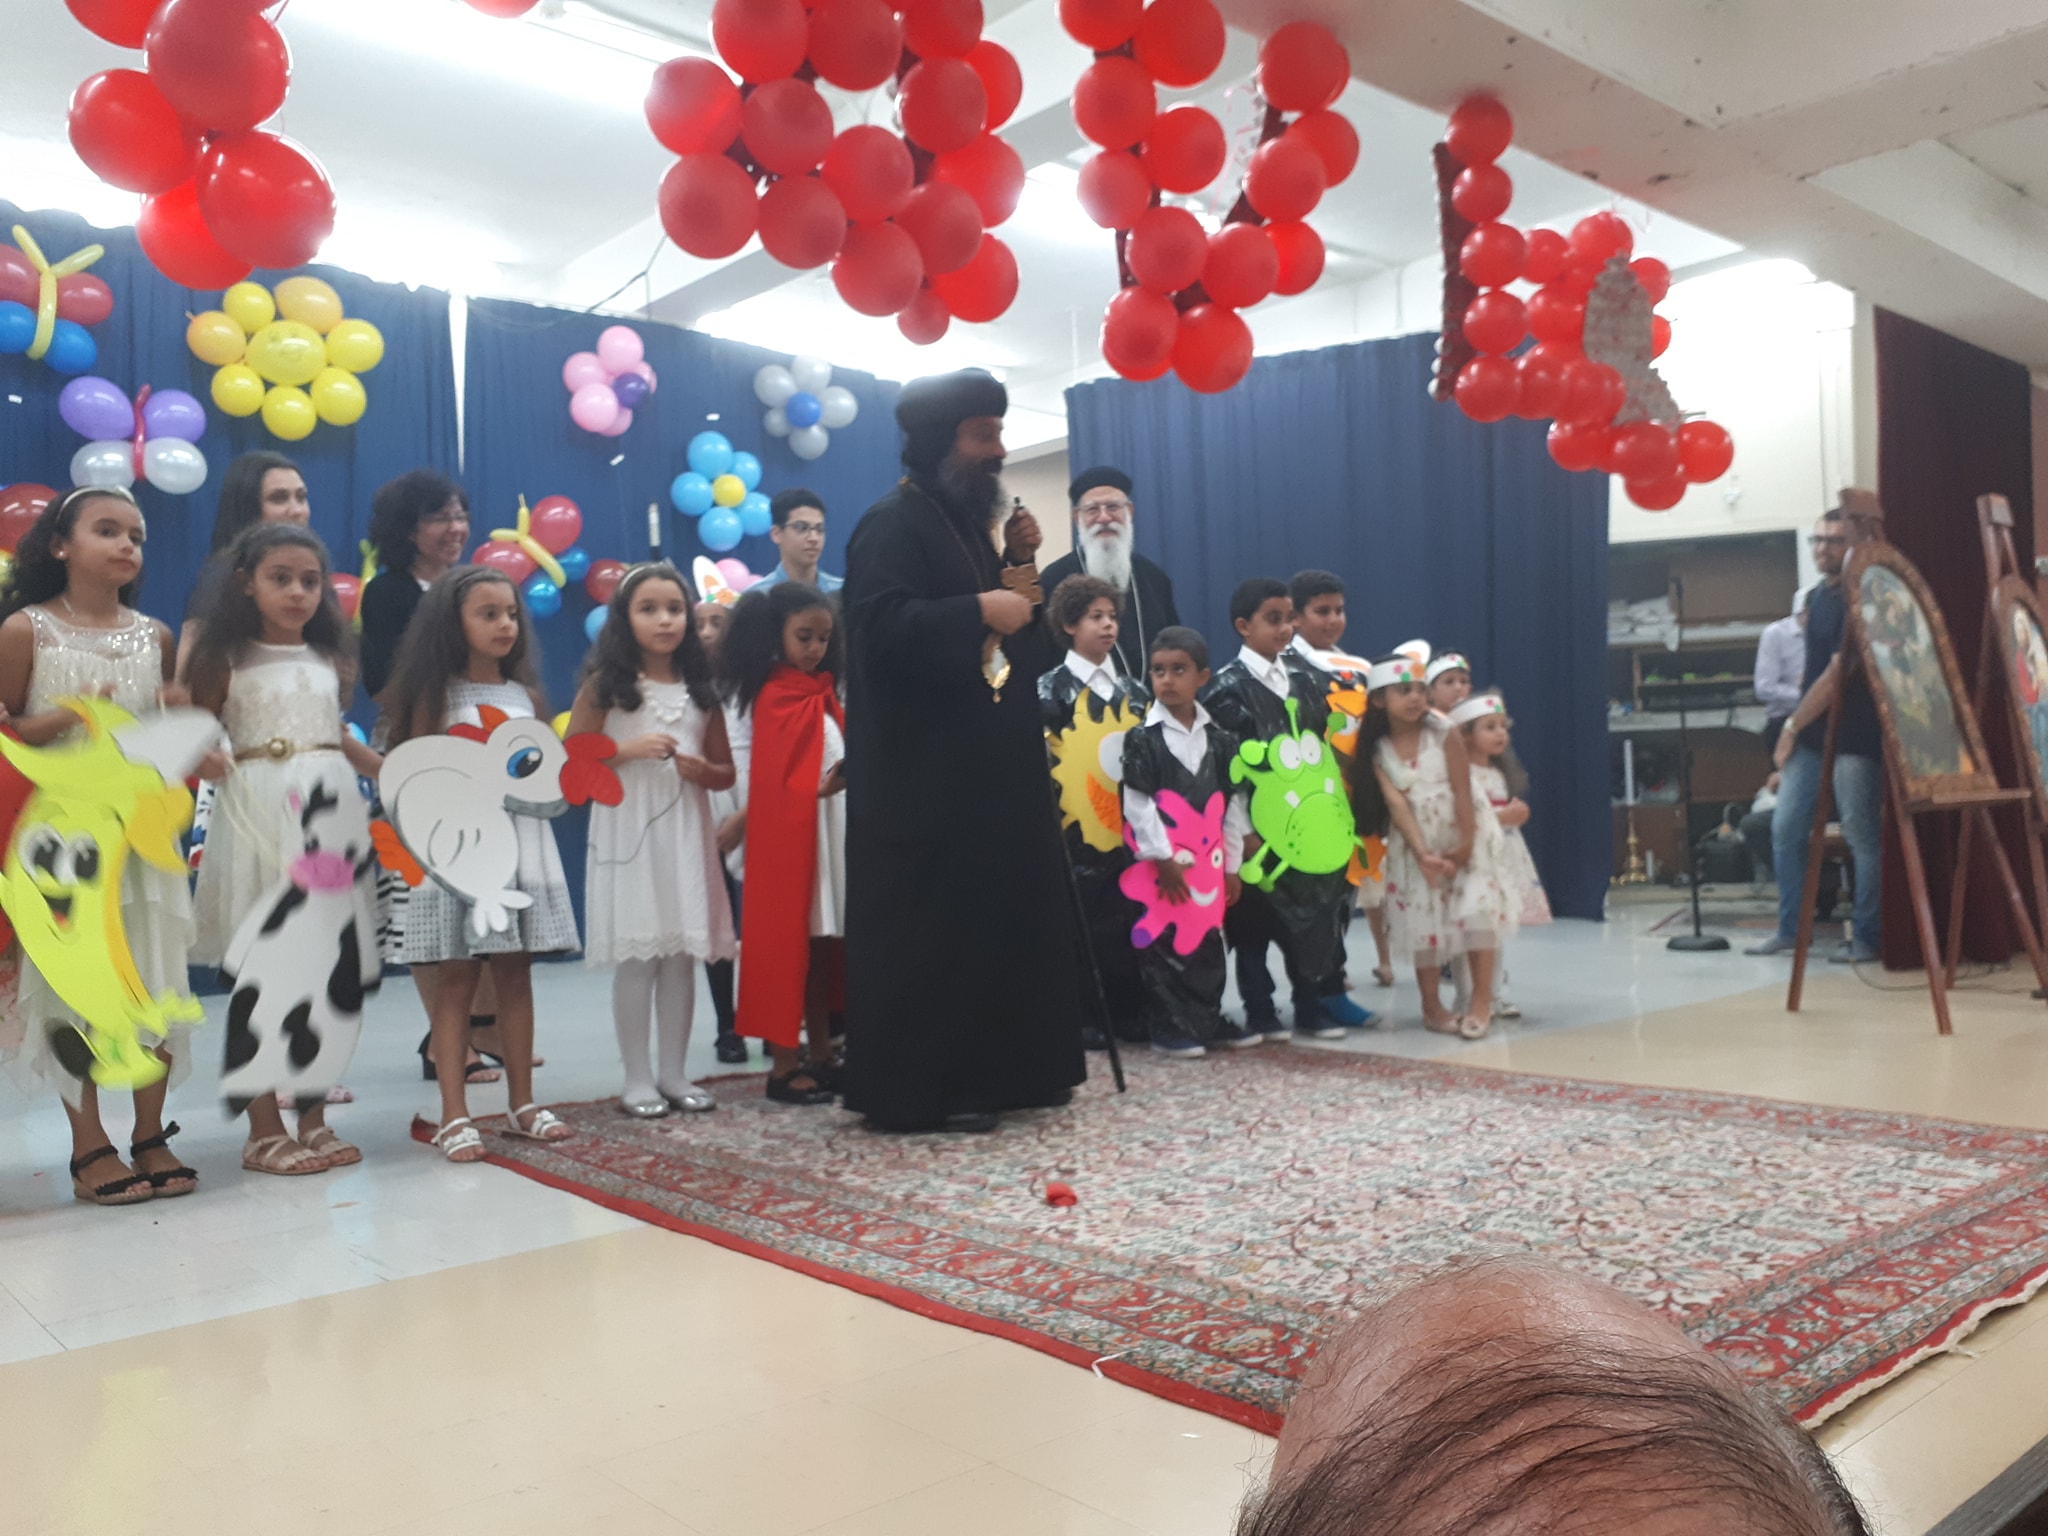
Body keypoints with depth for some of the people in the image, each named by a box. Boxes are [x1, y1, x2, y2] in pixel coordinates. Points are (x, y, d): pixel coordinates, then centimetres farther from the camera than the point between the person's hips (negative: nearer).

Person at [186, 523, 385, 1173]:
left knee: (329, 974, 6)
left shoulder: (327, 661, 11)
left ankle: (314, 1117, 17)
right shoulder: (227, 661, -1)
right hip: (259, 816, -4)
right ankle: (264, 1130, 8)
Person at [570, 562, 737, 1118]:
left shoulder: (700, 690, 10)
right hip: (627, 835, -3)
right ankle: (637, 1078, 9)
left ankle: (673, 1073, 17)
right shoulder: (604, 686, 0)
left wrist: (702, 770, -8)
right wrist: (629, 749, -15)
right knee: (636, 957, -1)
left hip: (686, 836, 4)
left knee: (683, 955, 6)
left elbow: (726, 771, 14)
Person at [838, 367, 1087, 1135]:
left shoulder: (968, 521, 17)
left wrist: (1018, 569, 3)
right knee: (925, 935, -4)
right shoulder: (892, 524, -11)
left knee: (1004, 918, 13)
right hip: (923, 778, -9)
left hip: (987, 770, 10)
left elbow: (1022, 641, 19)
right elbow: (879, 627, -26)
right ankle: (915, 1091, 5)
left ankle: (999, 1072, 24)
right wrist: (980, 611, -23)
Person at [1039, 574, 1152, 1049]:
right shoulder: (1052, 689, -2)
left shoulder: (1133, 690, 12)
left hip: (1129, 827, 4)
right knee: (1085, 927, 1)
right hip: (1078, 828, -4)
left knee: (1130, 924, 8)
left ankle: (1130, 1012, 18)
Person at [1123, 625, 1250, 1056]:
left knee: (1209, 942, 12)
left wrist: (1231, 864, 7)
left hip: (1208, 860, 5)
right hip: (1163, 863, -4)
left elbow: (1232, 802, 9)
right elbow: (1136, 804, -12)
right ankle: (1170, 1028, 11)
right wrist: (1163, 859, -14)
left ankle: (1210, 1019, 25)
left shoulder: (1217, 738, 6)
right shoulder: (1143, 738, -7)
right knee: (1164, 945, 1)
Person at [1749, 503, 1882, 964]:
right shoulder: (1816, 596, 14)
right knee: (1784, 829, 6)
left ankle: (1866, 937, 8)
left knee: (1861, 837, -1)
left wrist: (1793, 726, -11)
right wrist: (1795, 728, 14)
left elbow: (1838, 672, -16)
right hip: (1809, 735, 8)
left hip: (1852, 736, -8)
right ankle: (1790, 929, 15)